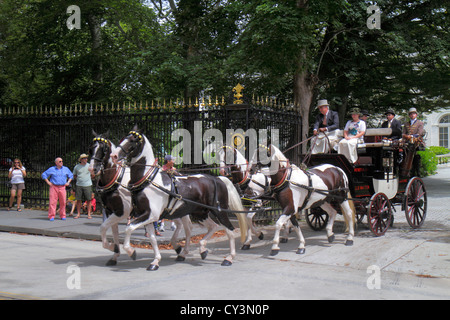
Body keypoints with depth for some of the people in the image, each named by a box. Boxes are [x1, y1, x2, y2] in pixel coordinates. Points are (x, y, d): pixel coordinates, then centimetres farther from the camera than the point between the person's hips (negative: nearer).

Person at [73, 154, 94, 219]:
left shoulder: (89, 166, 5)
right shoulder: (76, 167, 6)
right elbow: (74, 176, 16)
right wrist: (78, 179, 4)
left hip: (87, 185, -1)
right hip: (79, 185, 1)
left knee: (89, 200, -2)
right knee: (78, 200, 2)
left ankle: (89, 214, 4)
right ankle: (78, 214, 10)